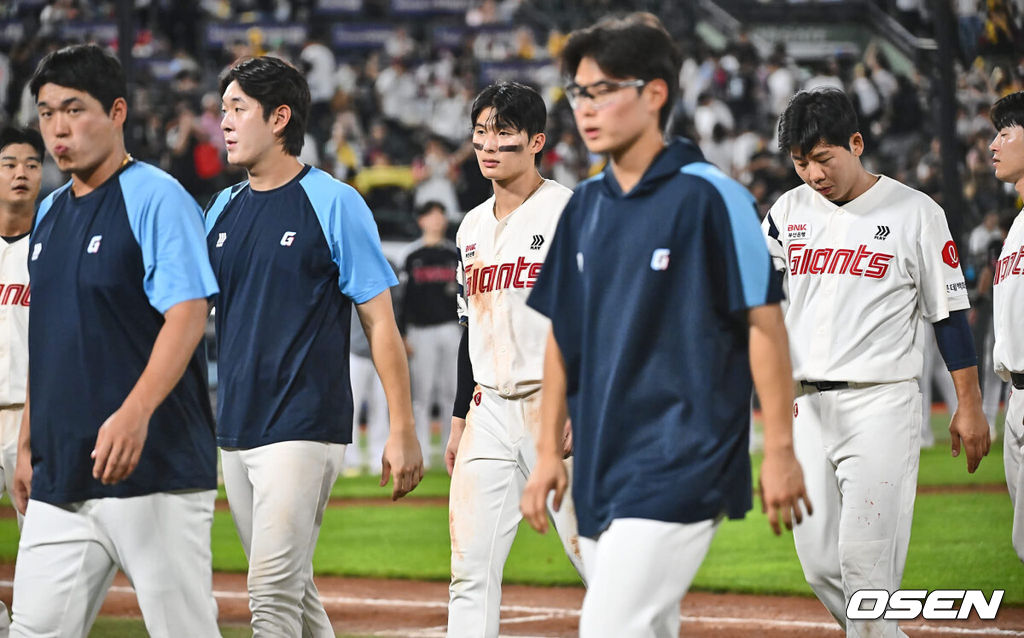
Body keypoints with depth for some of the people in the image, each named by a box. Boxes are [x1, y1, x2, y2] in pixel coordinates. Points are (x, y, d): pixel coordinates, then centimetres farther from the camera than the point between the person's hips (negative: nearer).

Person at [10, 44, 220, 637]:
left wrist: (135, 414, -31)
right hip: (62, 475, 8)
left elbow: (188, 315, -18)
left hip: (155, 470, -7)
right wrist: (28, 445, 22)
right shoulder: (51, 213, 18)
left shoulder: (158, 199, -7)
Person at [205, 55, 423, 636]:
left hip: (304, 430, -7)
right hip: (235, 432, 7)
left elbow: (381, 322, -7)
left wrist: (404, 431, -11)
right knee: (291, 588, 12)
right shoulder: (223, 209, 13)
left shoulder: (334, 204, -6)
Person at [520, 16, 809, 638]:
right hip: (602, 468, 7)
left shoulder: (709, 197, -9)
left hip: (682, 464, -7)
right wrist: (549, 451, 14)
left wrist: (780, 451, -11)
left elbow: (764, 322, -9)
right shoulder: (584, 207, 12)